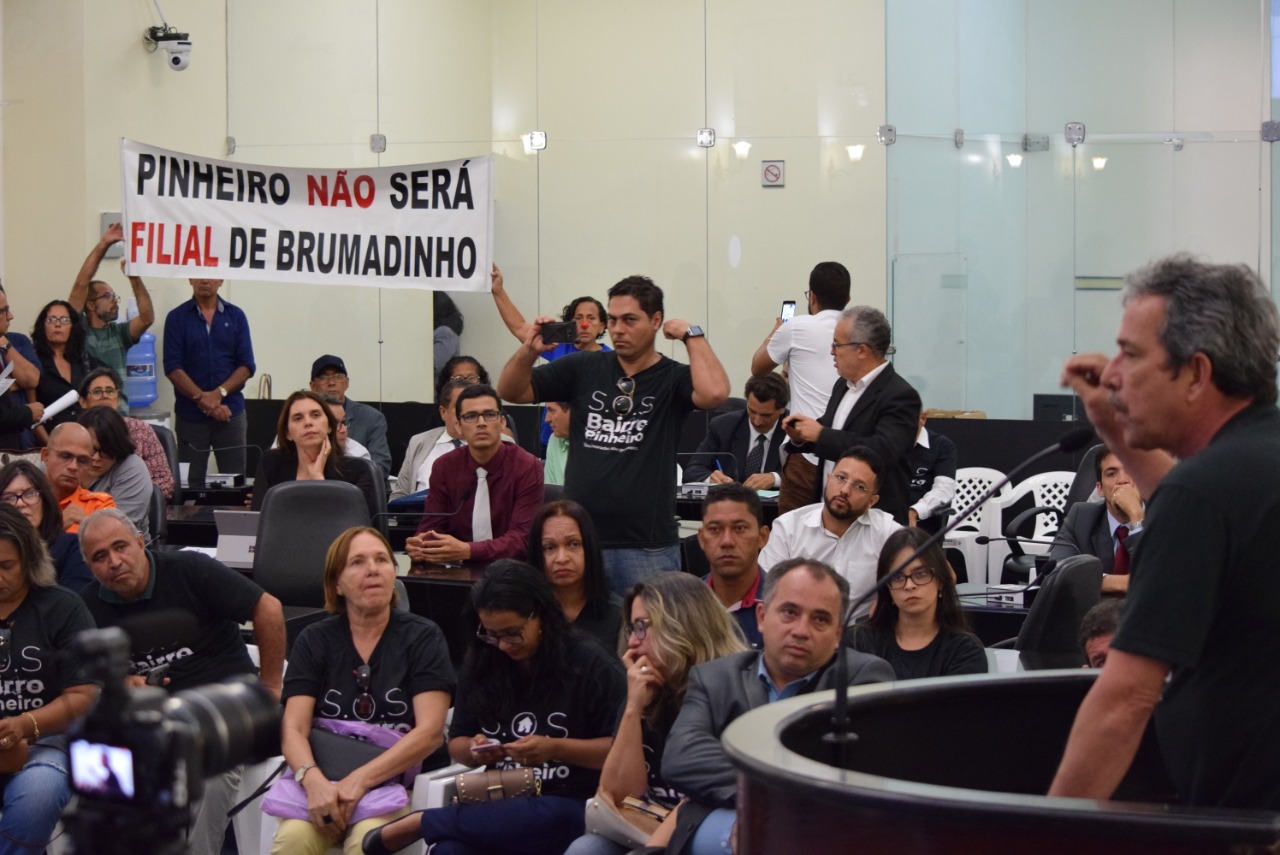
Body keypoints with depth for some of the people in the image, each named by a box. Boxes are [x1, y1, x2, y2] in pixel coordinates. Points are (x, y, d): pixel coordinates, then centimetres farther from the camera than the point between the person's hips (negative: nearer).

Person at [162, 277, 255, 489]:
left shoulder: (236, 316, 8)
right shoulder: (177, 318, 4)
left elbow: (247, 365, 2)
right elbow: (172, 368, -3)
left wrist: (219, 394, -12)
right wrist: (203, 399, -13)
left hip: (231, 412, 1)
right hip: (190, 414, -1)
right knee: (191, 482, 0)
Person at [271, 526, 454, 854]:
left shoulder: (423, 638, 6)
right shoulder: (314, 640, 11)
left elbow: (430, 731, -4)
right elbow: (293, 728, 1)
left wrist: (360, 781, -16)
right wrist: (313, 780, -21)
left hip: (392, 779, -1)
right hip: (323, 776, 2)